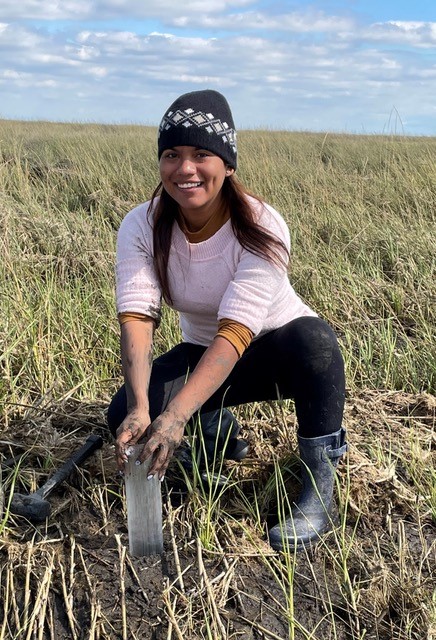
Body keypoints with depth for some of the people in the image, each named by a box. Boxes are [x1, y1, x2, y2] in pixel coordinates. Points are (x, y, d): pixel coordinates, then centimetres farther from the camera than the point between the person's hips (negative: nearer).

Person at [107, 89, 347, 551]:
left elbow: (236, 331, -36)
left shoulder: (261, 228, -27)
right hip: (203, 353, 4)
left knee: (311, 337, -38)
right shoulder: (142, 227, -16)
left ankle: (318, 483, -18)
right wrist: (140, 408, -43)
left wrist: (175, 414, -48)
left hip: (277, 351, -3)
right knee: (125, 416, -21)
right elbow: (136, 318, -27)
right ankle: (219, 429, 11)